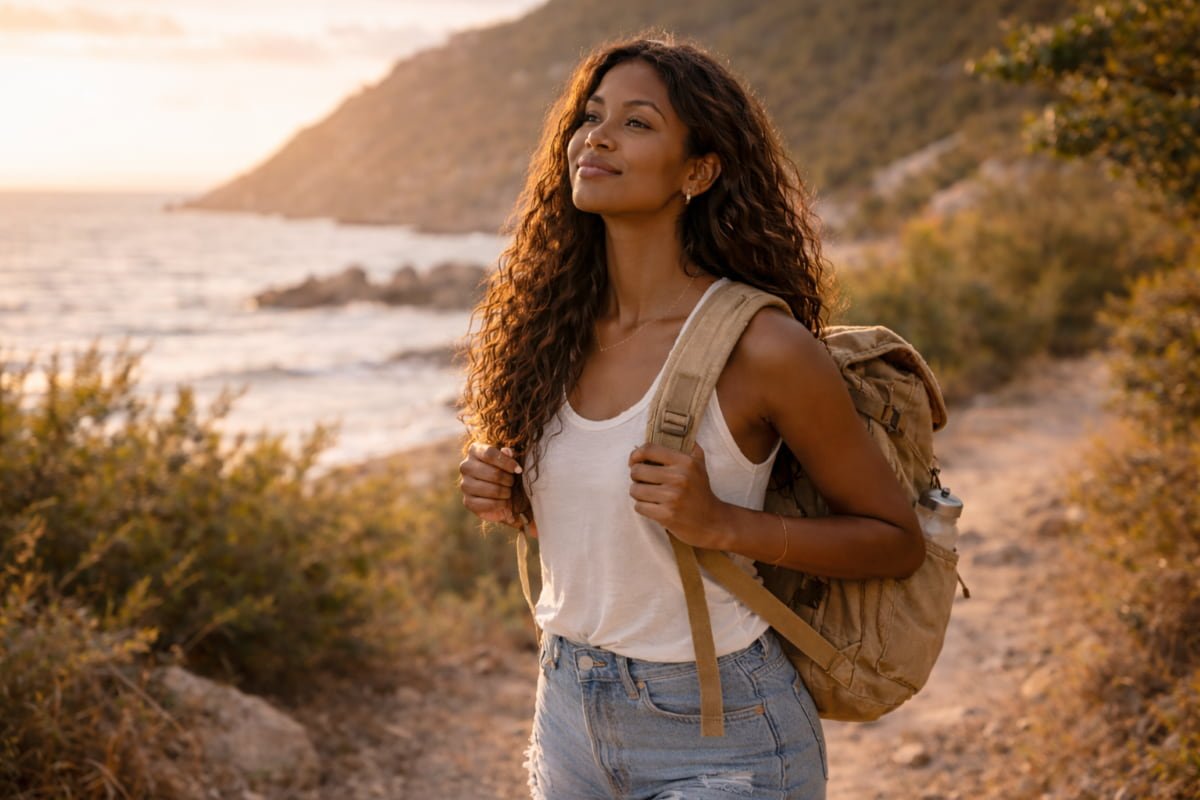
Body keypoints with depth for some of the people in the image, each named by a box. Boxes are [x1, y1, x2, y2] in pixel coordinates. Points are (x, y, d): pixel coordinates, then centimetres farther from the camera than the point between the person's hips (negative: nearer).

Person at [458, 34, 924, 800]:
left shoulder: (761, 348, -19)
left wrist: (721, 522, -22)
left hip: (718, 738, -5)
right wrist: (508, 499, -7)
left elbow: (899, 539, -10)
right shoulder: (560, 326, -2)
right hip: (570, 710, 6)